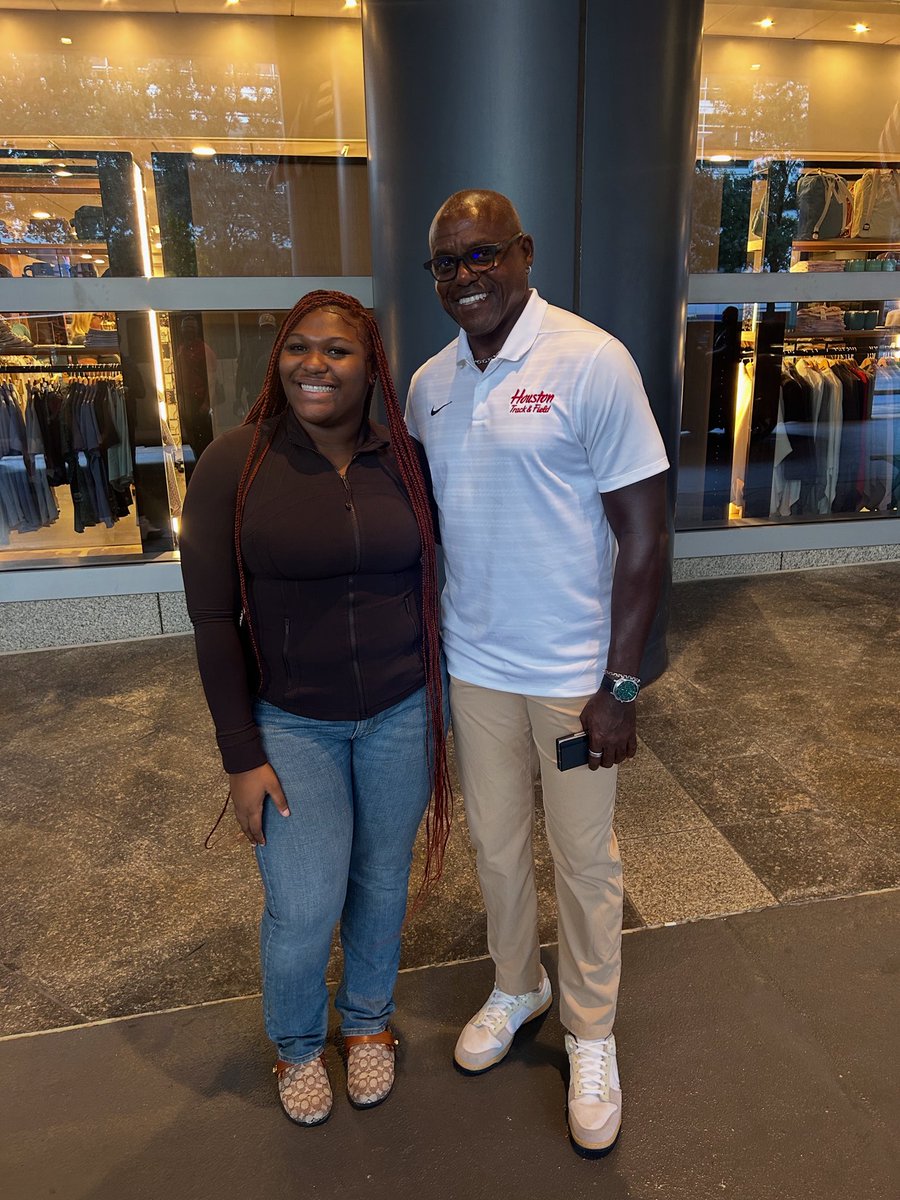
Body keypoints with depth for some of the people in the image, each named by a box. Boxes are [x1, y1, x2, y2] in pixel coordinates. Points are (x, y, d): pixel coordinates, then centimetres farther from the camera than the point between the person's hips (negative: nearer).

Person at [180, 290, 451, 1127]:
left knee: (382, 881, 17)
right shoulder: (234, 464, -11)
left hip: (401, 713, 3)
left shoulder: (403, 462, -3)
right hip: (290, 722, -2)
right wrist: (242, 757, -9)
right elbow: (213, 619, -9)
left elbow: (426, 587, 6)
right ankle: (296, 1043, 34)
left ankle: (368, 1021, 46)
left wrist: (438, 708, 9)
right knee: (304, 907, -1)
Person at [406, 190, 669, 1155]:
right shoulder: (427, 385, 3)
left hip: (574, 670, -4)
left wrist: (618, 686, -14)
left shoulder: (592, 363, -14)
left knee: (583, 859, 13)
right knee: (494, 841, 20)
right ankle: (516, 987, 48)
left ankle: (590, 1036, 38)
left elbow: (643, 537, -13)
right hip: (473, 664, 5)